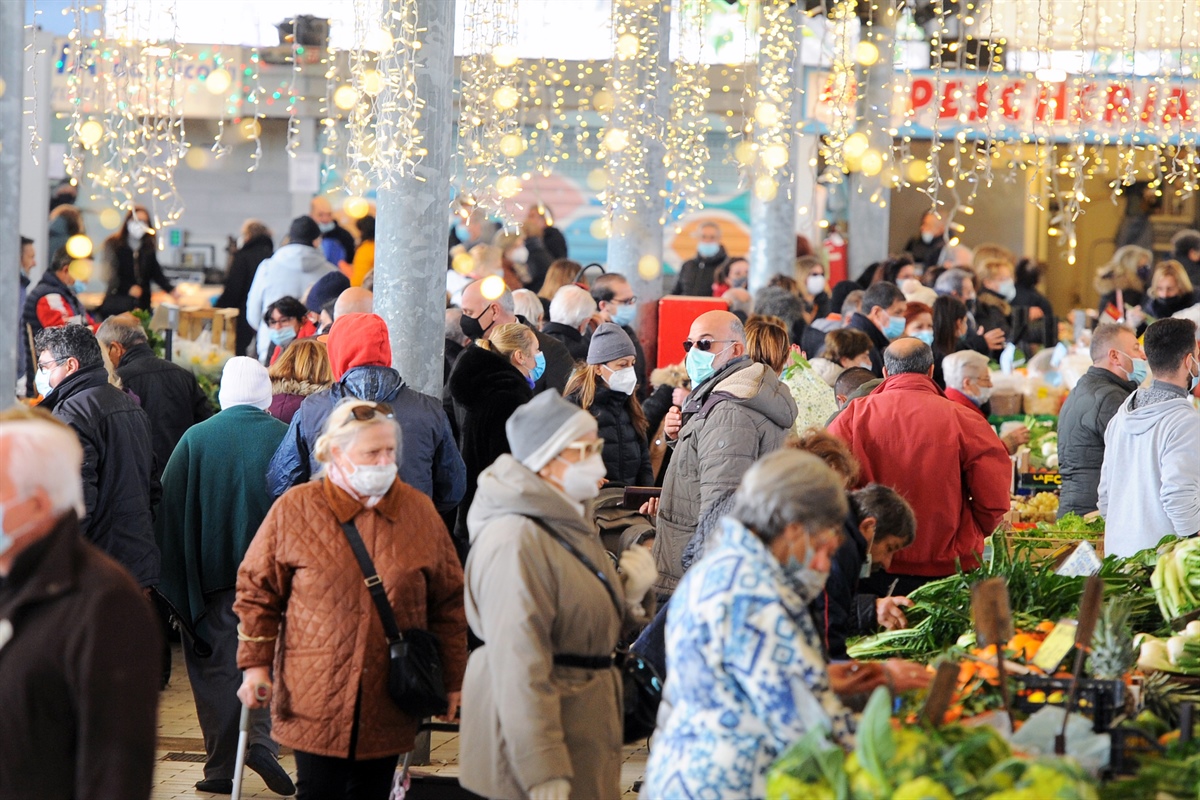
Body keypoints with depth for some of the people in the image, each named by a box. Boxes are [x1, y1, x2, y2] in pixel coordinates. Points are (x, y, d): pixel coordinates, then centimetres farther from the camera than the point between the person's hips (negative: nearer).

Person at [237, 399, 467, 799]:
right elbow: (257, 589, 5)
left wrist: (451, 679, 11)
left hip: (388, 702, 2)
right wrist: (256, 664, 0)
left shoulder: (420, 512, 4)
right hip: (314, 696, -2)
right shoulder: (294, 510, -2)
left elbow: (448, 601, 10)